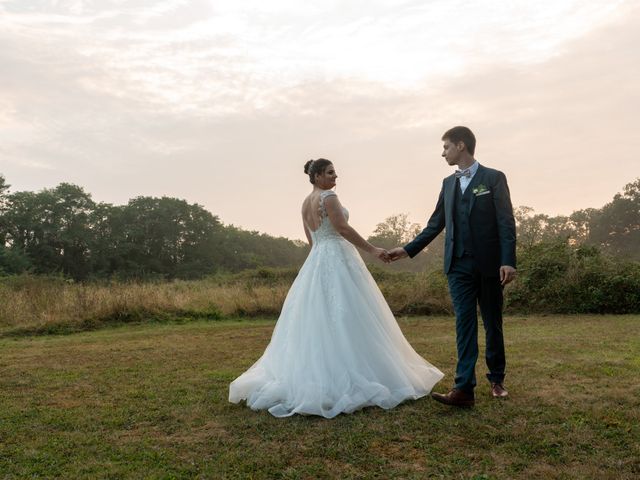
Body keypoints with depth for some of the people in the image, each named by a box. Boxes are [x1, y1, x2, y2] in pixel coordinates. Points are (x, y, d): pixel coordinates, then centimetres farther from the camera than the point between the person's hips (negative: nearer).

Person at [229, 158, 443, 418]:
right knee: (344, 319, -6)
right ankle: (347, 377, -4)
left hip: (315, 263, 9)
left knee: (317, 319, 10)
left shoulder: (305, 203, 17)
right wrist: (372, 249, -16)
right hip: (337, 259, -9)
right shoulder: (328, 197, -10)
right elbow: (343, 228, -18)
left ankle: (315, 376, 14)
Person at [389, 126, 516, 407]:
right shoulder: (448, 183, 14)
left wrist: (508, 261, -15)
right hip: (459, 266, 3)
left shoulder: (494, 178, 0)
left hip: (489, 264, -3)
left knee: (493, 324, 9)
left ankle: (497, 380, 27)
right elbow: (436, 224, 17)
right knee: (464, 324, -3)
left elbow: (506, 222, -7)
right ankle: (464, 389, -6)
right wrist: (408, 249, 13)